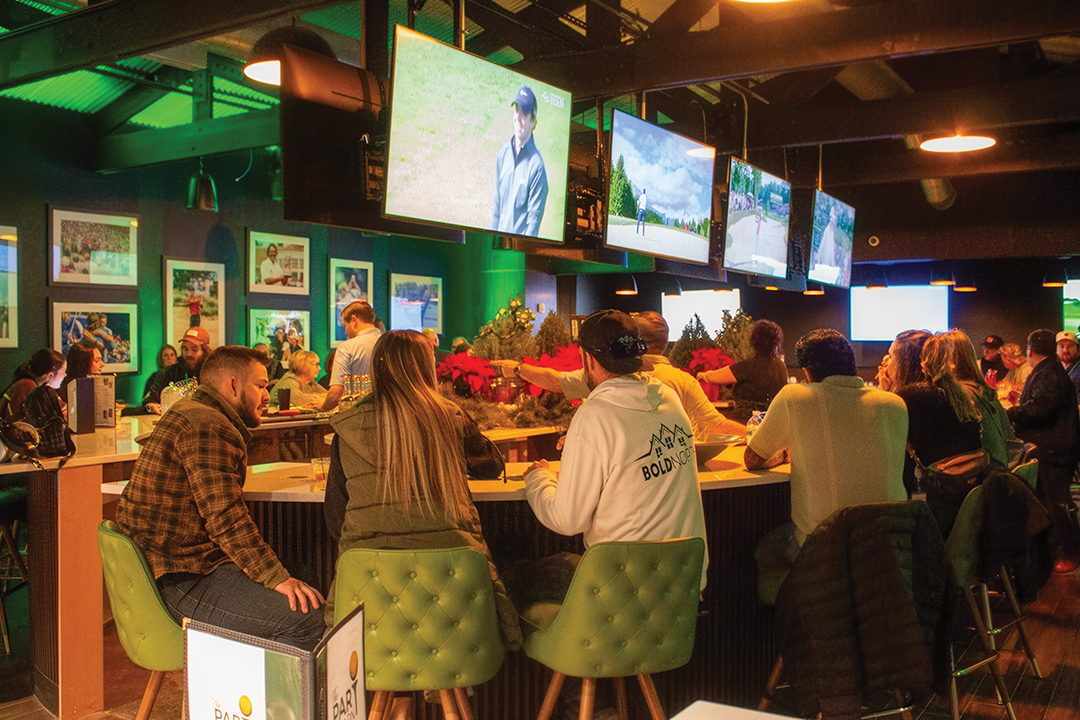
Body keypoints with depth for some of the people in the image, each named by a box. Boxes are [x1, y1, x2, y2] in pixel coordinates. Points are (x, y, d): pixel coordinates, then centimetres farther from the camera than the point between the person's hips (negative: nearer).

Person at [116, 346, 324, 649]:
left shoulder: (192, 411, 20)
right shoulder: (207, 427, -16)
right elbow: (226, 518, -24)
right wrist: (277, 578, -22)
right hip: (182, 581, -11)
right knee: (306, 620, -22)